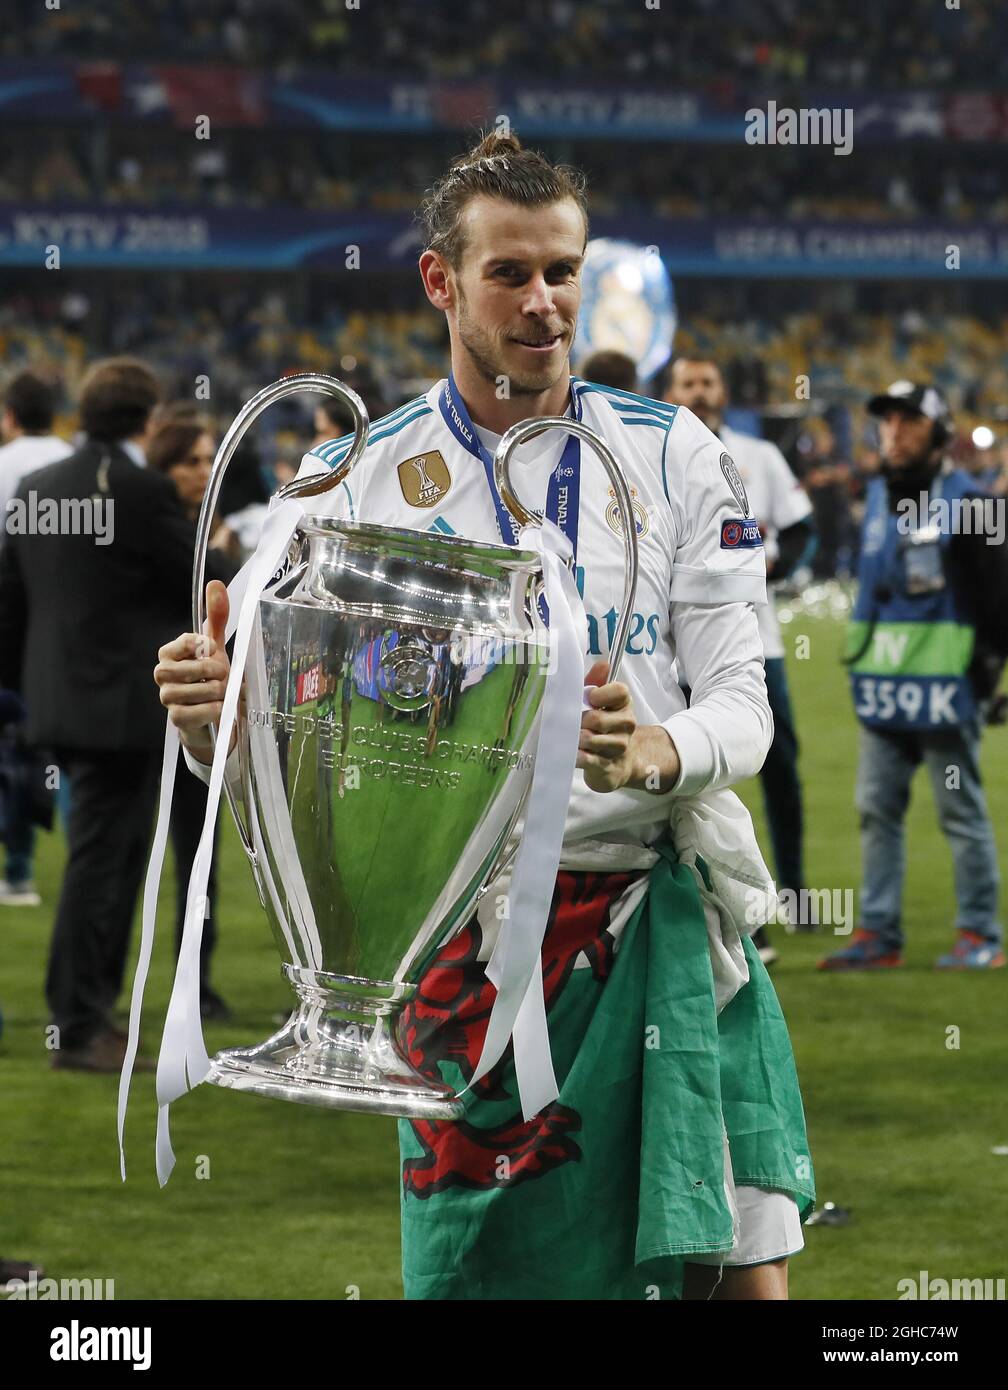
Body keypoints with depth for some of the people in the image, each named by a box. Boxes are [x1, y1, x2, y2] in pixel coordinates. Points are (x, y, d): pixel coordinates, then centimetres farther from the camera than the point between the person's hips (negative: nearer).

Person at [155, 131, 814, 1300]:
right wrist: (215, 721, -21)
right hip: (465, 930, 0)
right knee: (472, 1270, 1)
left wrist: (652, 753, -23)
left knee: (742, 1271, -6)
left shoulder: (667, 453, 4)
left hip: (659, 918, 0)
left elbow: (740, 703, -1)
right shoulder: (358, 480, 3)